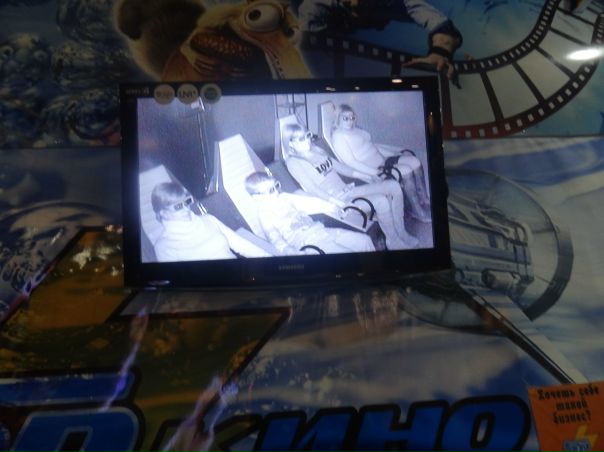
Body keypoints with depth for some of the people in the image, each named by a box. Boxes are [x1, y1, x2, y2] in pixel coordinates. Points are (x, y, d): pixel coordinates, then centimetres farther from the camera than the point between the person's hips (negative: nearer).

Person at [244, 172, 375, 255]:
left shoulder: (284, 198, 16)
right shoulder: (265, 214, -4)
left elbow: (308, 202, 18)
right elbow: (275, 238, -16)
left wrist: (334, 208, 12)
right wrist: (290, 251, -33)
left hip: (320, 230, 8)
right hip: (307, 243, -8)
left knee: (365, 240, -1)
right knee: (348, 254, -26)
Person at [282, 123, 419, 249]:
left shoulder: (316, 150, 18)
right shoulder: (293, 162, -5)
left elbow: (338, 166, 20)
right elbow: (311, 188, -14)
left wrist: (364, 176, 12)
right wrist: (338, 202, -23)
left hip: (345, 189, 7)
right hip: (335, 196, -7)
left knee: (382, 201, -17)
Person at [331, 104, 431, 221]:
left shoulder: (355, 129, 15)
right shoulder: (338, 136, -12)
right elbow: (350, 162, -19)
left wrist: (393, 154, 14)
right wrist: (376, 172, -25)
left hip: (381, 160, 9)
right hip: (369, 171, -9)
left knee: (415, 161, -8)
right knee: (406, 171, -22)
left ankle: (424, 201, -1)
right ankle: (417, 210, -8)